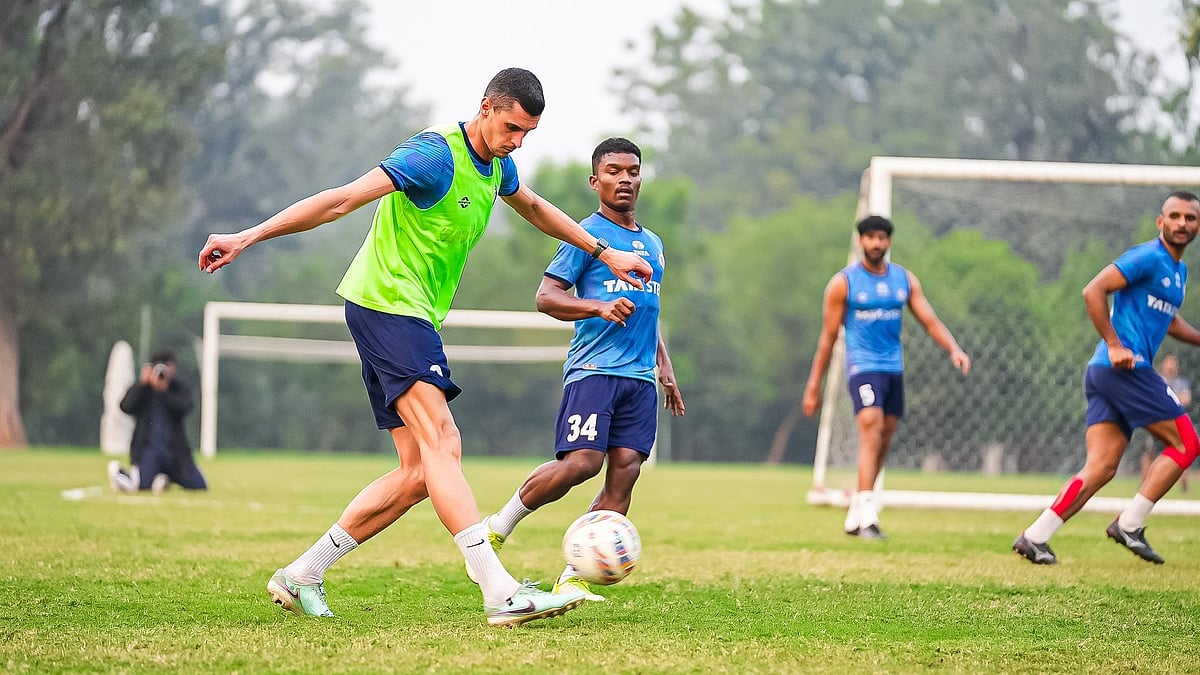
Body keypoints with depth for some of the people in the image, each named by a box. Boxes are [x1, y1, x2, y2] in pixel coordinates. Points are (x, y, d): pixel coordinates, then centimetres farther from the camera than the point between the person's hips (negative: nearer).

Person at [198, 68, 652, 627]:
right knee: (441, 443, -20)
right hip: (386, 303, -10)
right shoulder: (437, 154, -15)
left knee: (418, 472, 4)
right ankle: (501, 593, -30)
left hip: (415, 317, 10)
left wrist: (604, 253, 40)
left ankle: (301, 575, 11)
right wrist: (248, 237, -24)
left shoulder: (497, 163, 13)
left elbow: (534, 207, 35)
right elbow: (343, 199, -20)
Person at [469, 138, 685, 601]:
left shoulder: (653, 245, 23)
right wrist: (601, 307, -21)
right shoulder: (587, 235, 1)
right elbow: (546, 297, -7)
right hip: (594, 368, -7)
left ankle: (574, 578, -7)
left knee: (624, 473, -8)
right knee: (581, 462, -21)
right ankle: (497, 528, -1)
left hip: (641, 377, 7)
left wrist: (665, 370, 26)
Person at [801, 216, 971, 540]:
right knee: (871, 432, -20)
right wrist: (813, 386, 0)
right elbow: (828, 336, 1)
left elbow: (930, 321, 6)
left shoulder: (905, 279, 9)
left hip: (894, 368, 5)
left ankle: (854, 514, 21)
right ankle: (867, 518, -25)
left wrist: (954, 349, -13)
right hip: (863, 365, -5)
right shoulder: (843, 282, -2)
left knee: (883, 444, 8)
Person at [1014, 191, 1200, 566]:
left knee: (1101, 467, 1)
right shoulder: (1148, 257, -8)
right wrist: (1114, 346, -19)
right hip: (1127, 367, -9)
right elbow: (1093, 291, -16)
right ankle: (1129, 525, -3)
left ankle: (1035, 537, -5)